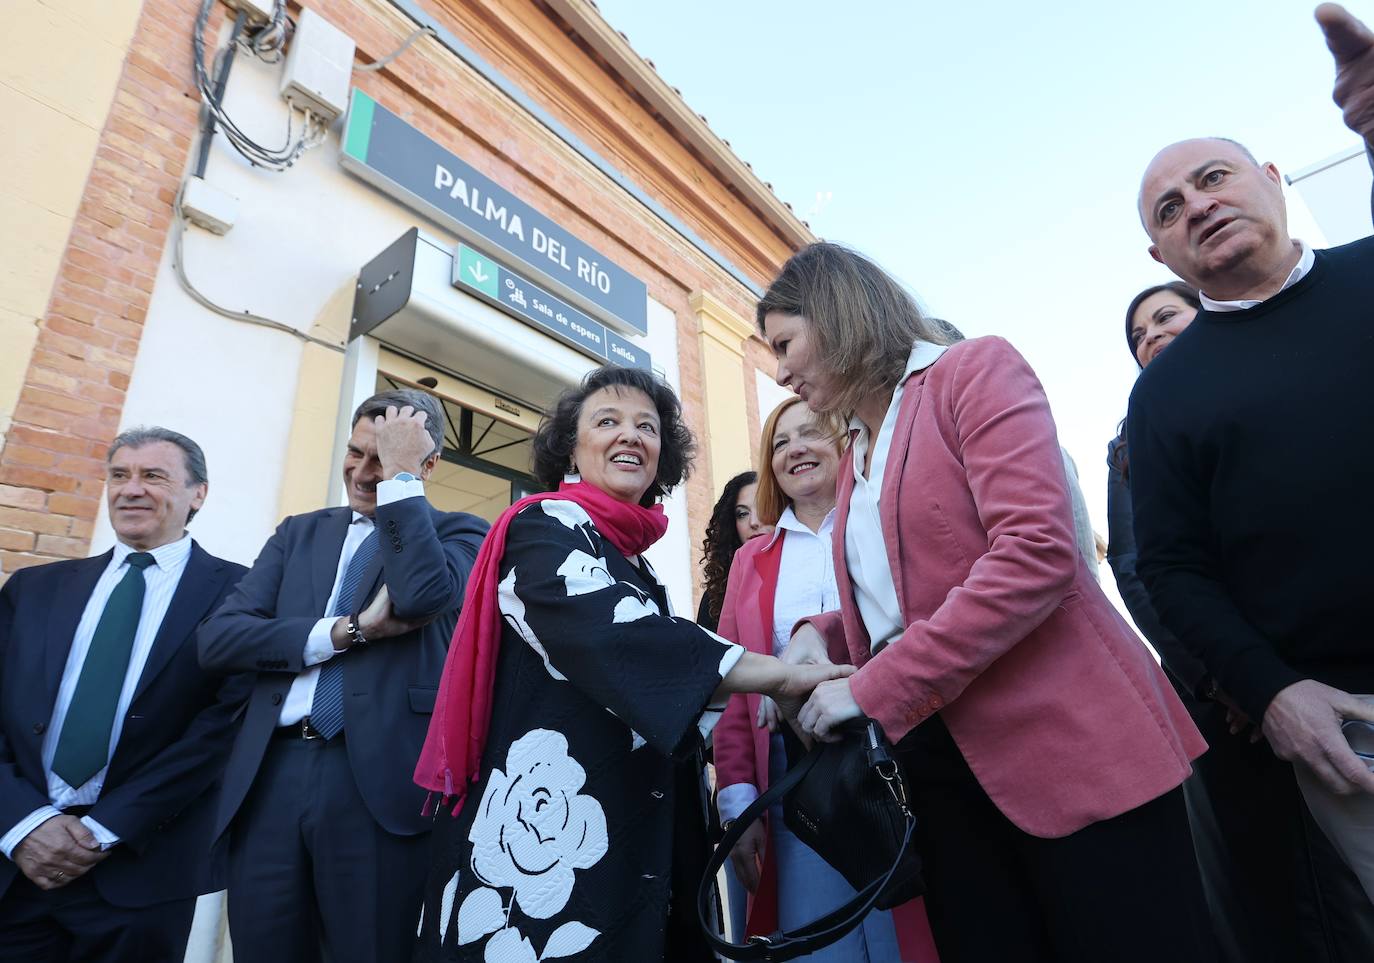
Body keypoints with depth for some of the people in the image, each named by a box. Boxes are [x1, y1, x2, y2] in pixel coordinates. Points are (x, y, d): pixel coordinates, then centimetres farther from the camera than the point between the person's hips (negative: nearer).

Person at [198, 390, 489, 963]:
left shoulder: (459, 532, 3)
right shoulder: (299, 532, 15)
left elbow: (426, 594, -20)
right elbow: (216, 638, 4)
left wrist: (401, 471, -11)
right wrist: (346, 630, -11)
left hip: (381, 780, -4)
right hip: (270, 777, 4)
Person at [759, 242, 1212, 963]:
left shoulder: (976, 370, -6)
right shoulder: (854, 458, 16)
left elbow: (1036, 553, -21)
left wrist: (872, 689, -18)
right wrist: (820, 635, -1)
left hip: (1064, 743, -7)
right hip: (937, 762, 7)